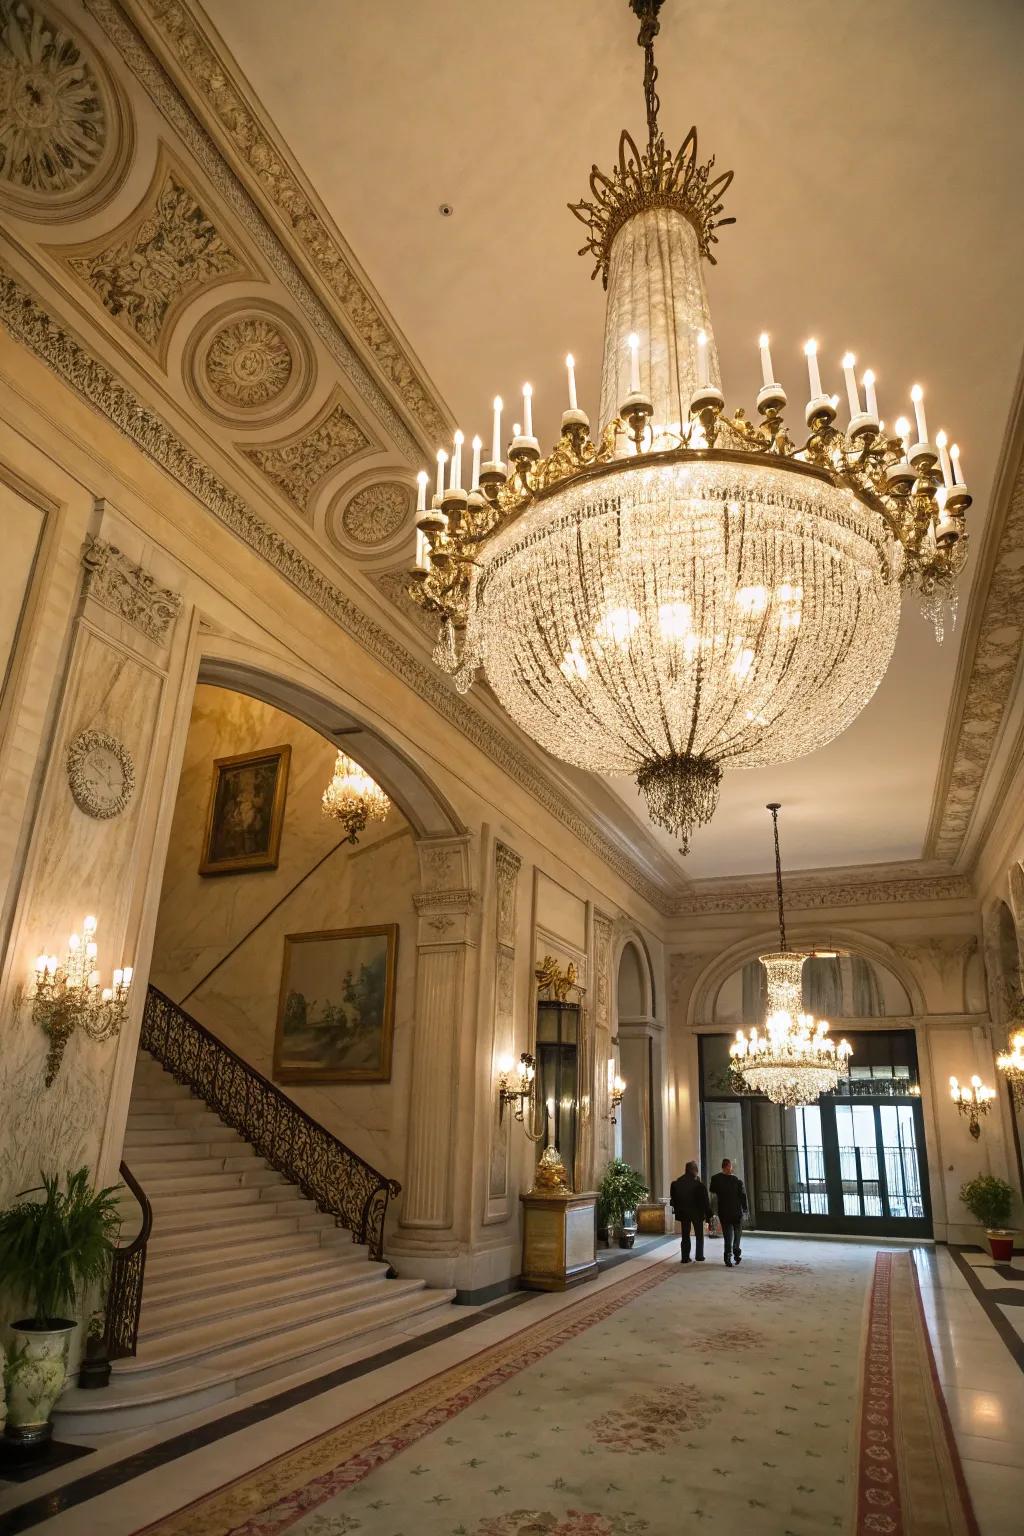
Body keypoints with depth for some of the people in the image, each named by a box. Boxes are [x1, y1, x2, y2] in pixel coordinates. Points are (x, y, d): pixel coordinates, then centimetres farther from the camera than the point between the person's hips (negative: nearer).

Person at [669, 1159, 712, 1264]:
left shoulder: (676, 1184, -6)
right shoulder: (698, 1185, -17)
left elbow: (673, 1200, 1)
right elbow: (705, 1201, -13)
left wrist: (677, 1210, 11)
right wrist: (708, 1214, -5)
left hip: (683, 1213, 3)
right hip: (697, 1213, -3)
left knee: (685, 1236, 11)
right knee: (699, 1235, 14)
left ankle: (685, 1258, 8)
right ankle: (699, 1257, 16)